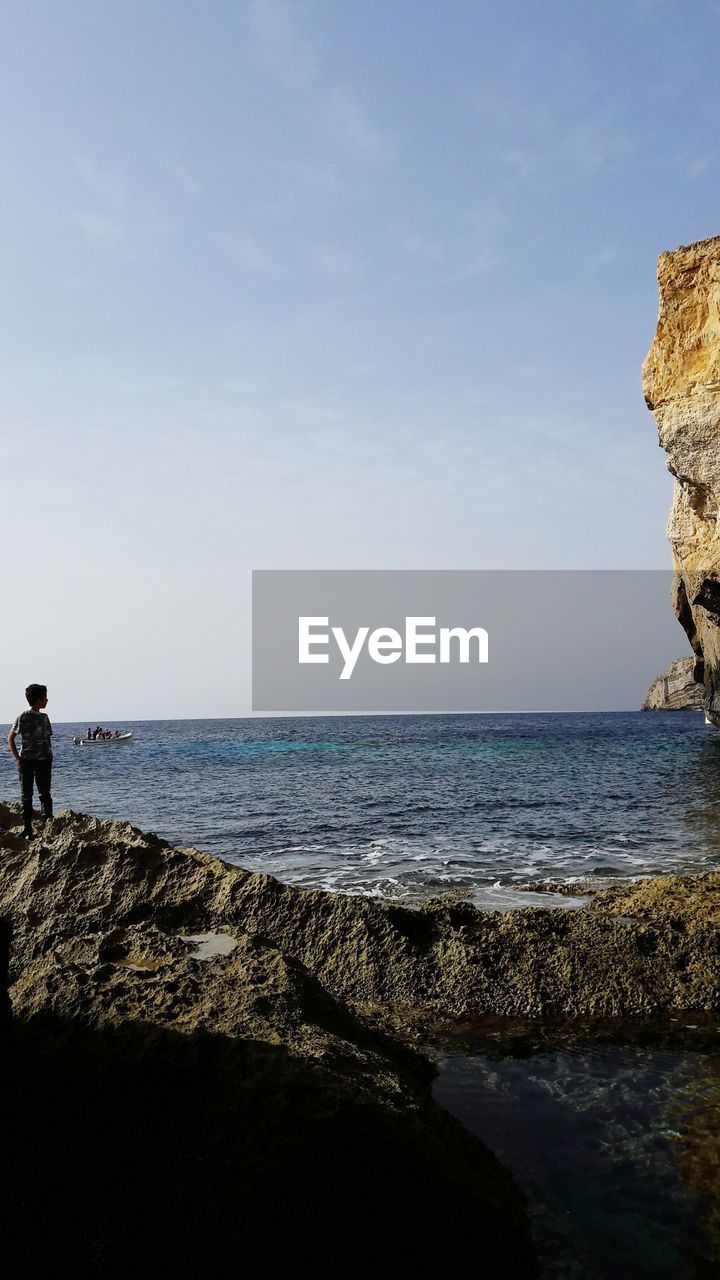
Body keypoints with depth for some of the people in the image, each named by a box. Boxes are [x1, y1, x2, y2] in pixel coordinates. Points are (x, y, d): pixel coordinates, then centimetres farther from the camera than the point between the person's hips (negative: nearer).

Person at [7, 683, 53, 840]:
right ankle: (27, 831, 3)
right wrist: (17, 757, -3)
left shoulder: (44, 717, 6)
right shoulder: (23, 717, -6)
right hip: (27, 762, -4)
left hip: (44, 761, 4)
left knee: (45, 795, 5)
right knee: (26, 796, 3)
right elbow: (10, 737, -2)